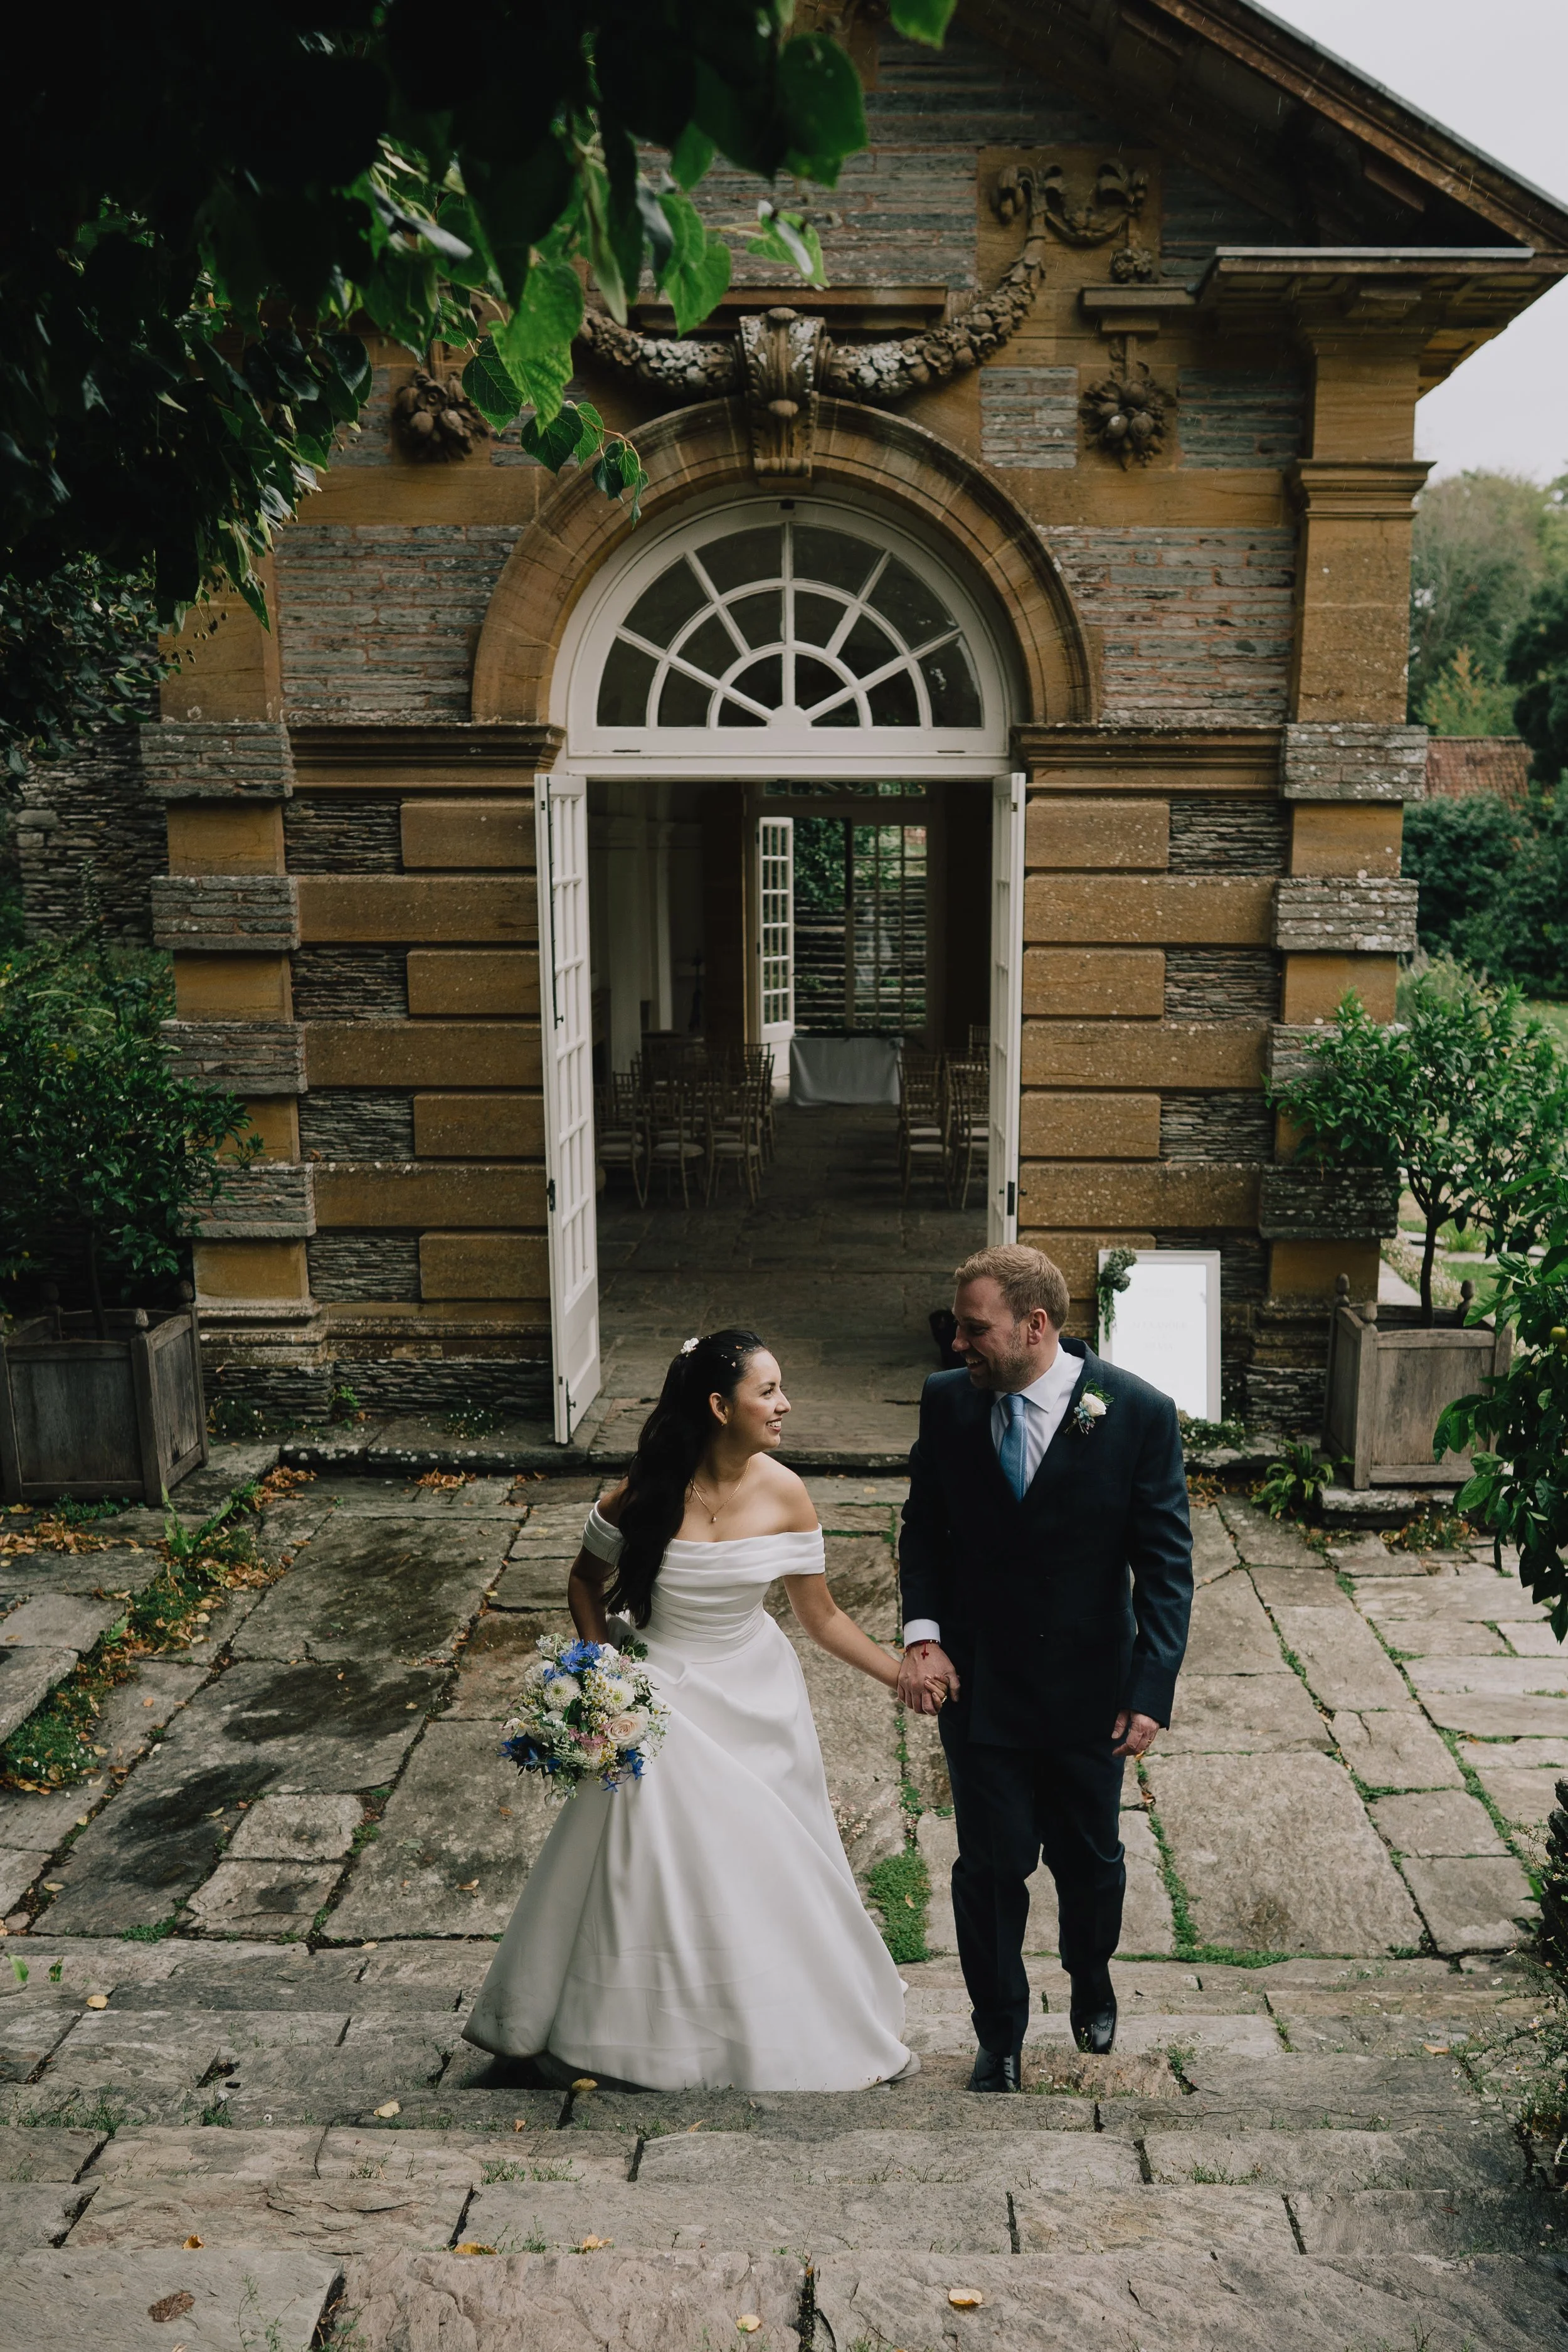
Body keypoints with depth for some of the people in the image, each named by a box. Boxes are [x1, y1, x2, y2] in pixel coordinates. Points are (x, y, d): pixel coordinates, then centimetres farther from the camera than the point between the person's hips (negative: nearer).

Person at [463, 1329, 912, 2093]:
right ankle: (582, 2029, 34)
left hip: (757, 1694, 2)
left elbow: (821, 1614, -4)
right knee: (642, 1862, 9)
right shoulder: (646, 1493, -20)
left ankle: (826, 2030, 35)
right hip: (662, 1693, -2)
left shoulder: (783, 1495, -14)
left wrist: (906, 1676, -9)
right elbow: (585, 1583, -2)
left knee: (777, 1862, 12)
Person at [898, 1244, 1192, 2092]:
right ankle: (1000, 2036, 31)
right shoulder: (947, 1401, -8)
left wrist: (1152, 1689, -17)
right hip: (978, 1684, 1)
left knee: (1089, 1860, 18)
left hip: (1089, 1687, 0)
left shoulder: (1138, 1413, -15)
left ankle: (1090, 1981, 50)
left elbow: (1165, 1562, -11)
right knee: (991, 1865, 8)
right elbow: (923, 1527, 4)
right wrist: (923, 1633, -10)